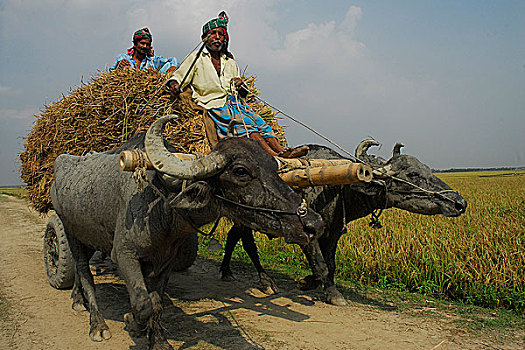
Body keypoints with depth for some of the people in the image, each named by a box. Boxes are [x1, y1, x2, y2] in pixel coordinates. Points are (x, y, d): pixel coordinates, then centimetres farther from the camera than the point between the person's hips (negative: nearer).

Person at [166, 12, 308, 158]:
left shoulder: (231, 62, 24)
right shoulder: (196, 58, 12)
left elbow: (243, 94, 24)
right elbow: (178, 76, 6)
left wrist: (241, 86, -1)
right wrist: (174, 84, -19)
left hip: (235, 102, 6)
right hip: (214, 103, -6)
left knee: (259, 122, -21)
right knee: (245, 122, -30)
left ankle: (280, 150, -37)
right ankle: (273, 155, -47)